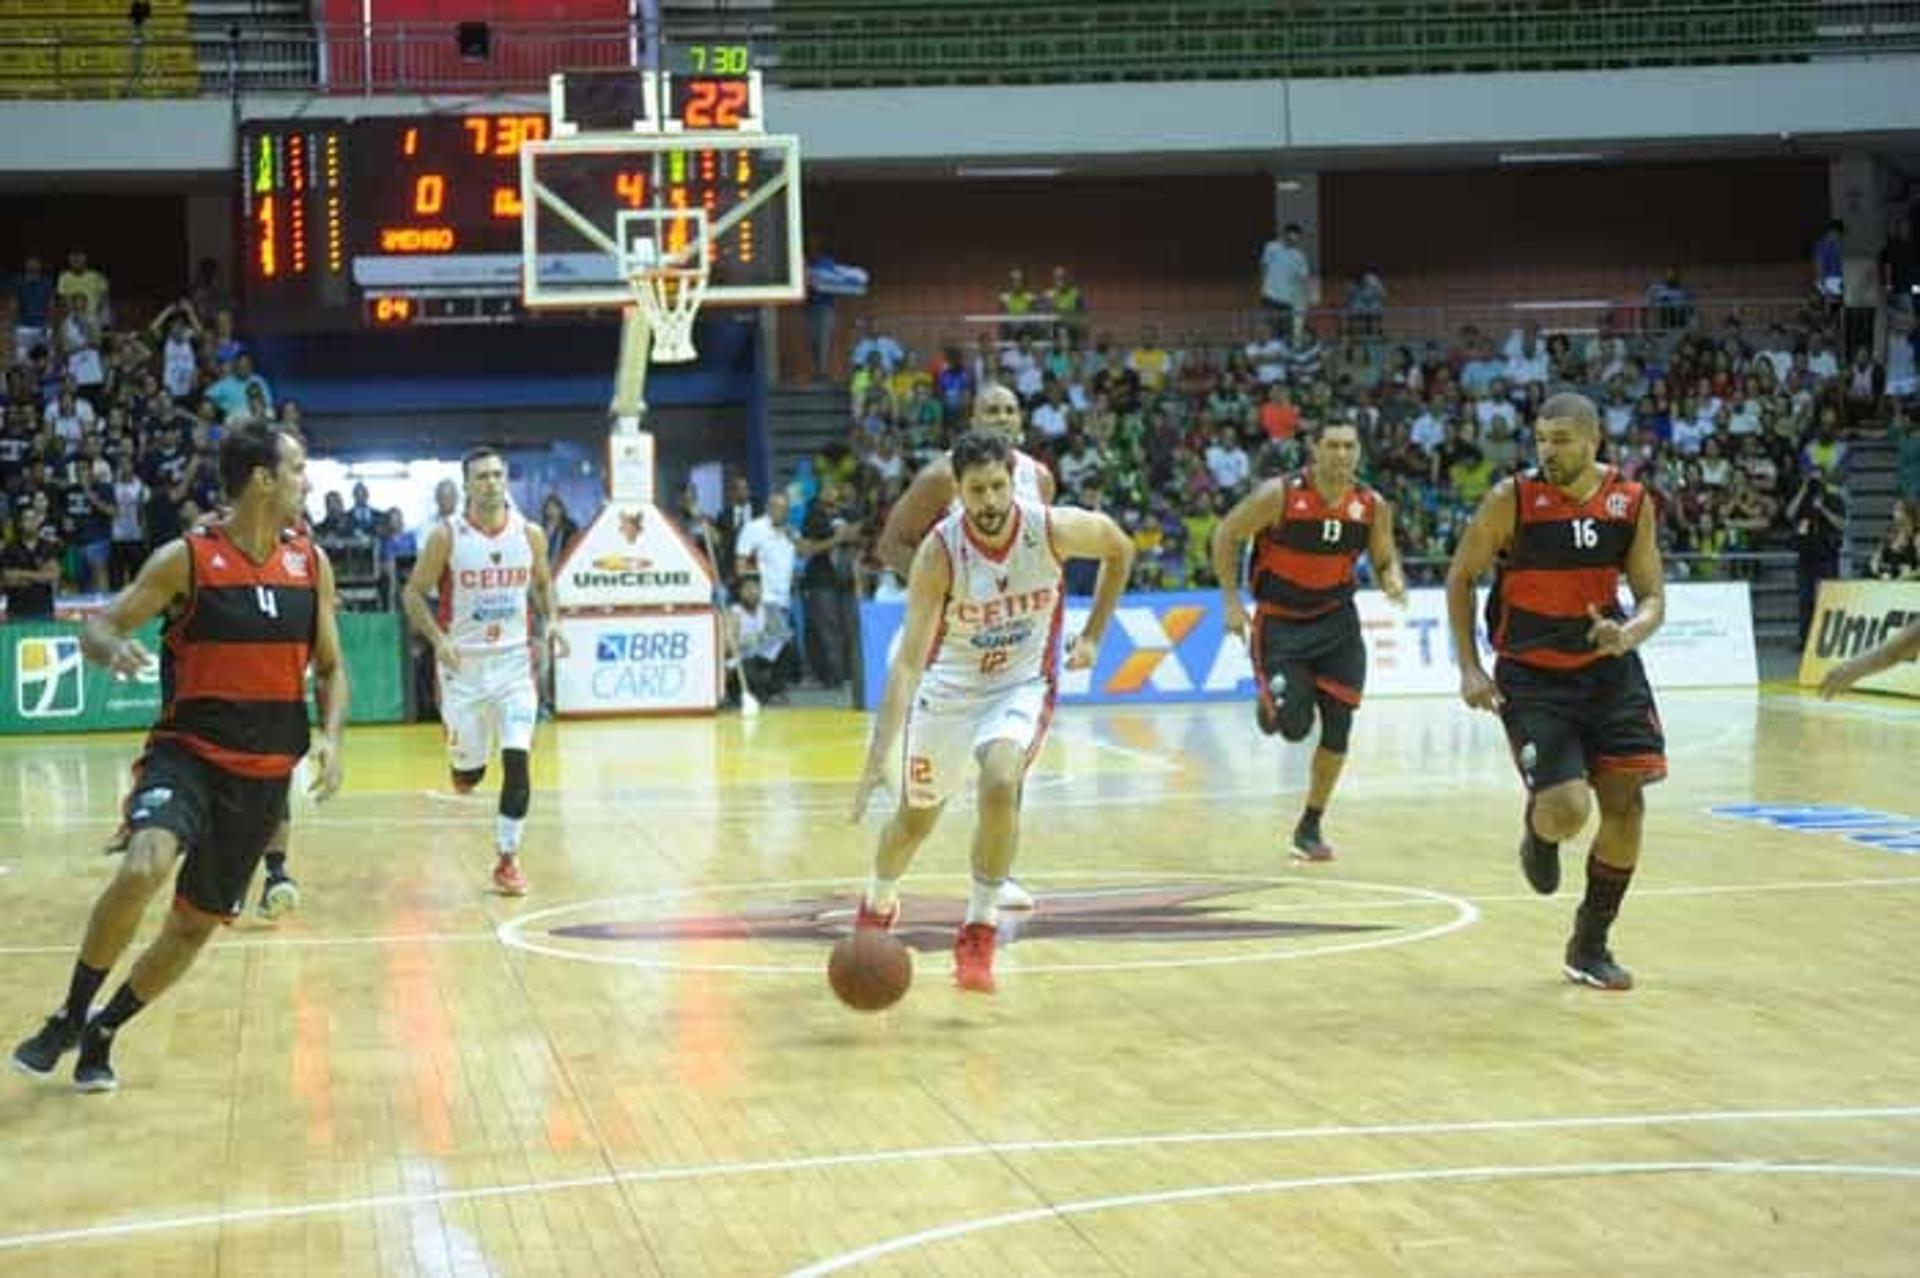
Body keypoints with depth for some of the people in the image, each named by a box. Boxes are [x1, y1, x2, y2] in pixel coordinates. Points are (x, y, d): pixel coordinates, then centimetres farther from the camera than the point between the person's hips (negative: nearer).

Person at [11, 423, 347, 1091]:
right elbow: (97, 626, -4)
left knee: (196, 924, 9)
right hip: (187, 752, -4)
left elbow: (330, 668, 12)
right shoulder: (186, 559, -9)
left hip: (264, 775, 4)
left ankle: (102, 1034, 31)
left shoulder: (311, 564, 4)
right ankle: (68, 1017, -11)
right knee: (143, 868, -31)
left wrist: (330, 737, -5)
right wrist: (113, 648, -28)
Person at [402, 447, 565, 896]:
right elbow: (414, 593, -3)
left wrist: (550, 622, -2)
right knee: (469, 773, 6)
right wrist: (438, 639, -18)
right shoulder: (447, 536, -8)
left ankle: (507, 859, 0)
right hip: (464, 662, -1)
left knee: (517, 761, -11)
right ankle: (461, 763, 46)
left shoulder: (530, 535, 0)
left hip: (514, 661, 1)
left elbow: (543, 584, 17)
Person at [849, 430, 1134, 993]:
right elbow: (909, 660, -30)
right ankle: (878, 905, 48)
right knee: (916, 818, 15)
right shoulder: (940, 551, -27)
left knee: (1000, 784, -29)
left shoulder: (1054, 529, -22)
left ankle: (979, 934, -13)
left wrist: (1092, 636, 1)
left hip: (1022, 684, 0)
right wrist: (879, 755, -39)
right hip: (950, 687, 0)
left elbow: (1120, 550, 2)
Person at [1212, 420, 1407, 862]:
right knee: (1294, 727, -14)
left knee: (1337, 726, -2)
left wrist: (1394, 581, -15)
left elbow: (1385, 559, 8)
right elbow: (1226, 535, -6)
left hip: (1337, 620, 3)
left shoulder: (1373, 506, -7)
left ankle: (1310, 827, 16)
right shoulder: (1279, 495, -17)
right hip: (1280, 622, -3)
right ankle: (1270, 704, 26)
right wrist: (1231, 601, -10)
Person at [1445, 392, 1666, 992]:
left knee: (1625, 807, -1)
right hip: (1531, 676, -3)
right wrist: (1469, 668, -9)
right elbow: (1460, 577, -3)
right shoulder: (1512, 500, -14)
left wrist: (1630, 633, -24)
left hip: (1608, 668, 3)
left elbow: (1652, 597, -1)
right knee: (1567, 812, -18)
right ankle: (1537, 828, 23)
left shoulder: (1632, 503, -6)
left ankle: (1591, 946, 17)